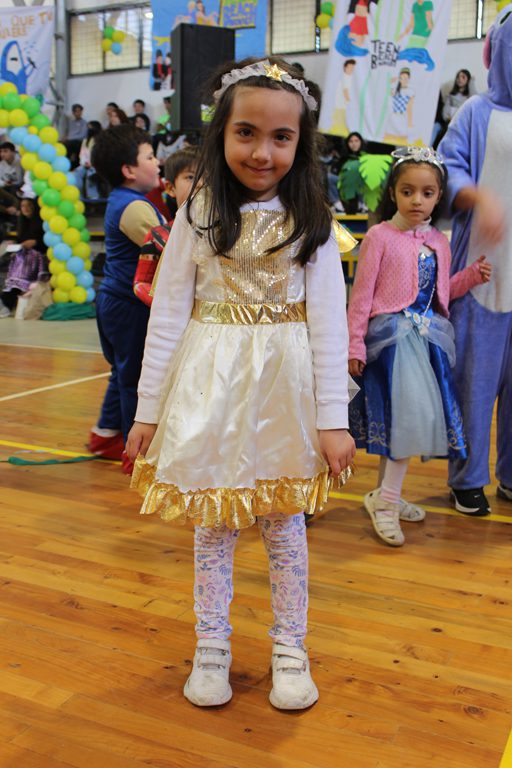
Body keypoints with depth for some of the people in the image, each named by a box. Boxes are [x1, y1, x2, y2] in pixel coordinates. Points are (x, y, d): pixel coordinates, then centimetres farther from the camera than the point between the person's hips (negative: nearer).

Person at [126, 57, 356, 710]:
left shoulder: (310, 221, -3)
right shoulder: (200, 214, -3)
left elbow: (328, 321, -4)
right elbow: (167, 311, -2)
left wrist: (333, 418, -7)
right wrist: (148, 408, -3)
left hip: (285, 386, 0)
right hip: (211, 386, 0)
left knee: (285, 523, 11)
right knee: (211, 521, 10)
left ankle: (290, 649, 29)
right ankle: (211, 648, 28)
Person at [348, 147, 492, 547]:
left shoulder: (439, 242, 11)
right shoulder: (380, 236, -7)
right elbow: (362, 294, -7)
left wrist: (473, 275, 4)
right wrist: (355, 345, -9)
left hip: (428, 337, 6)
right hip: (392, 336, -6)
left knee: (412, 418, 9)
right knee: (415, 414, -14)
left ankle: (388, 496, 23)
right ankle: (386, 499, 0)